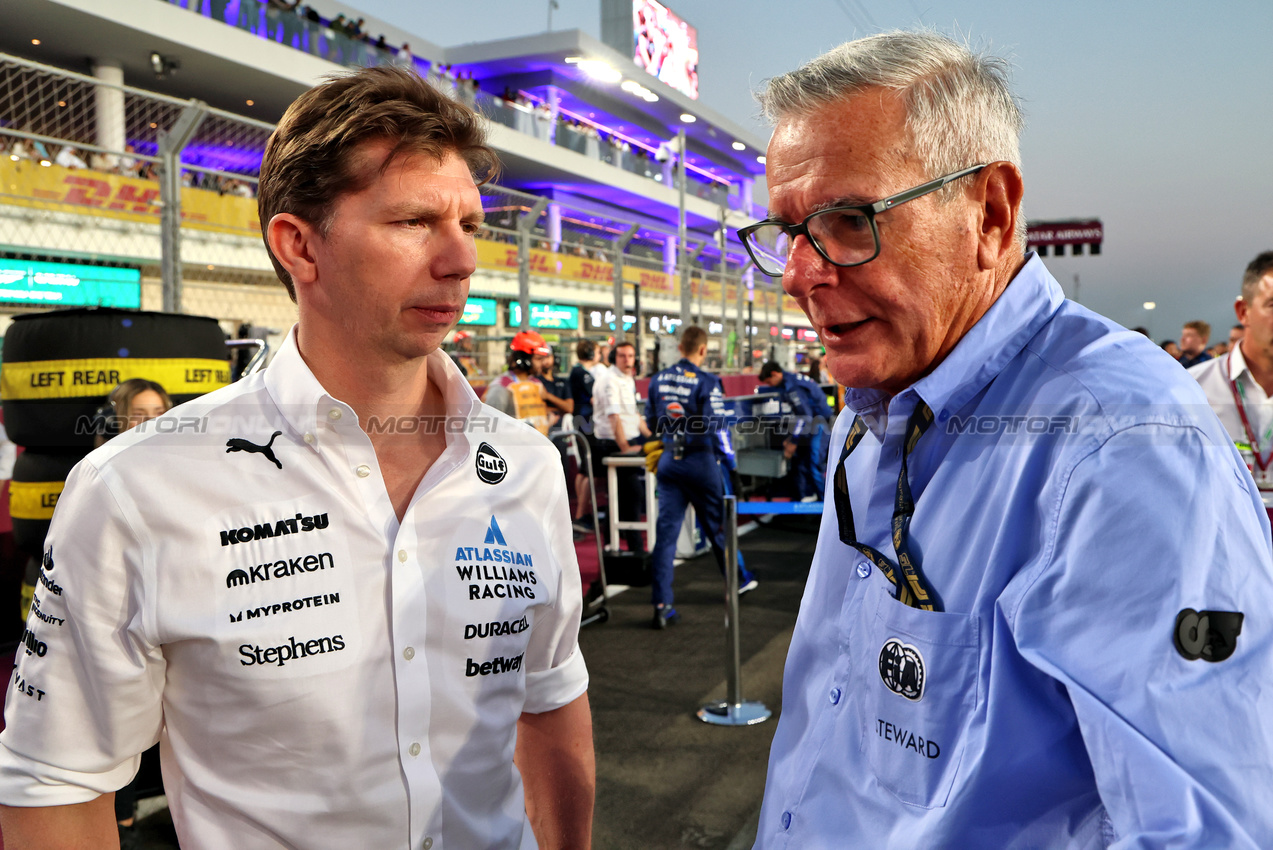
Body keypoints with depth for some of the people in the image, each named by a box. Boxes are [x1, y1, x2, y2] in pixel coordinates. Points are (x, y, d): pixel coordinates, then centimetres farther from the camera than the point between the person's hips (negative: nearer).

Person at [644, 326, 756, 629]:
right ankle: (739, 579, 36)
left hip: (668, 460, 4)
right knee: (718, 524, 15)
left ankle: (662, 605, -1)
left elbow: (651, 423, 11)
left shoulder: (658, 380, 3)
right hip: (700, 460, -4)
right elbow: (716, 427, -17)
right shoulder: (706, 382, -14)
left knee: (666, 531, 2)